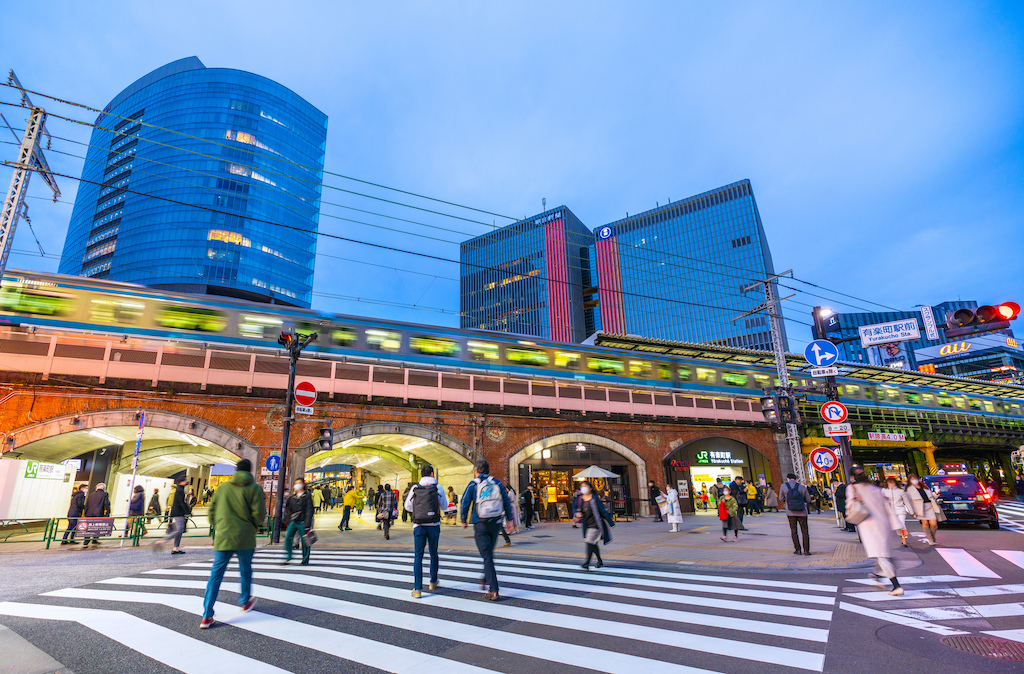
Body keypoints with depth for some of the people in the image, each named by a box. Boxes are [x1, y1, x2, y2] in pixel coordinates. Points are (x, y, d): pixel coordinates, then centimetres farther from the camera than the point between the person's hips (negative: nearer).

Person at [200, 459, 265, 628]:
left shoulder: (223, 487, 6)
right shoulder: (254, 488, -3)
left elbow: (212, 510, 10)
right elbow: (259, 513, -9)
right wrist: (254, 525, 12)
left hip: (223, 537, 2)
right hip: (245, 538, -2)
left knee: (216, 573, 5)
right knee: (245, 570, 17)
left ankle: (207, 616, 0)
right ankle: (245, 602, 34)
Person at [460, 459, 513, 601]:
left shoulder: (473, 484, -3)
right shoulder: (497, 483, 5)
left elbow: (465, 503, -4)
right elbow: (506, 502, 5)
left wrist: (463, 520, 8)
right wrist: (509, 519, 11)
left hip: (480, 525, -4)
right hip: (496, 523, 4)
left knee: (487, 556, -2)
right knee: (489, 552, 24)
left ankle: (493, 590, -6)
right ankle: (487, 579, 38)